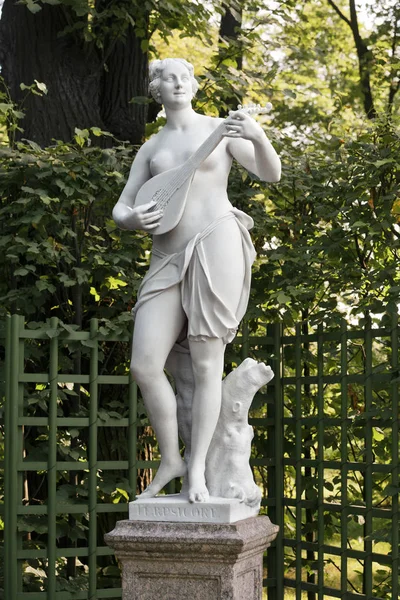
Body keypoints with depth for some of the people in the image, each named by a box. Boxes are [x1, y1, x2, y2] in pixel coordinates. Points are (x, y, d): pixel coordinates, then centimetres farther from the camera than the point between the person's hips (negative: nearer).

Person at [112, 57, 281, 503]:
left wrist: (258, 137, -18)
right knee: (144, 365, -7)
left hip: (215, 246, -4)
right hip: (168, 257, 4)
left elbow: (271, 174, 2)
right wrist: (133, 219, -8)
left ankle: (197, 468, 1)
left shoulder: (219, 129, 10)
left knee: (206, 363, -6)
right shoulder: (151, 148, 20)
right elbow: (120, 210, 17)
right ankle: (170, 459, 8)